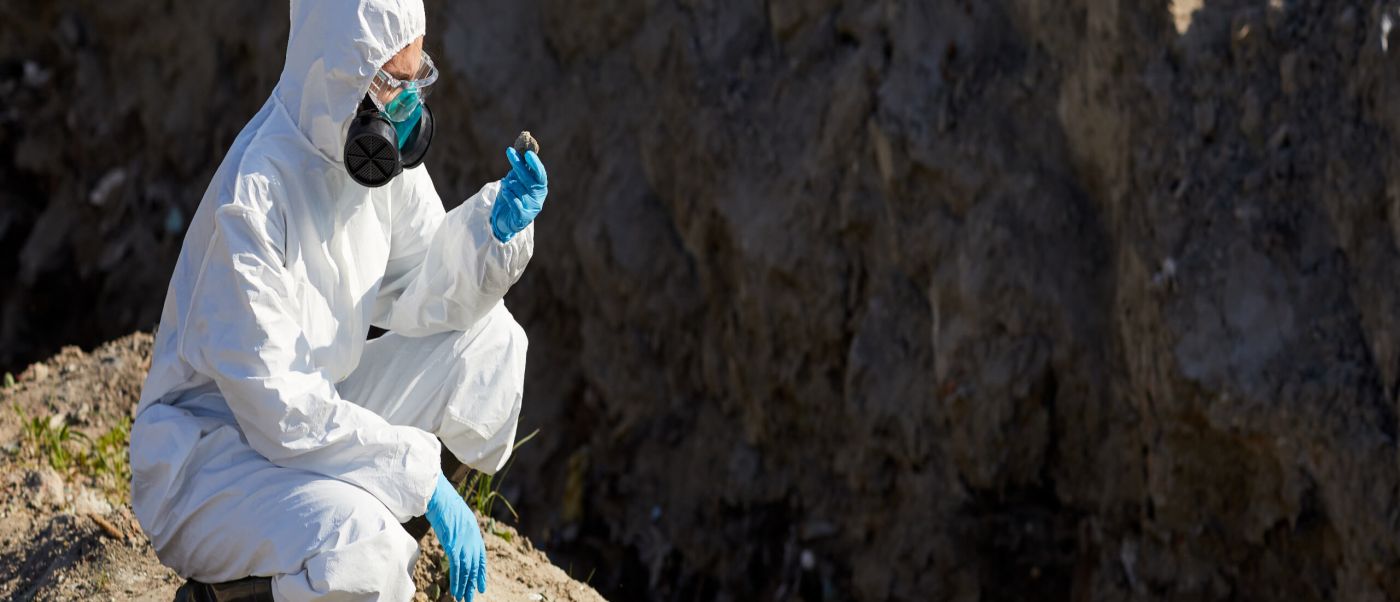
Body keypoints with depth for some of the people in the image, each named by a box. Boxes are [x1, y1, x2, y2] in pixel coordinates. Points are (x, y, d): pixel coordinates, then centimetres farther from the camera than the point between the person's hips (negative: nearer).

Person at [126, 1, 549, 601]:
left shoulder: (379, 148, -2)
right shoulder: (253, 196, -27)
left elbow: (420, 297, 4)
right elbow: (272, 400, -28)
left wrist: (495, 228, -15)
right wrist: (420, 471, -26)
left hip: (319, 413, 9)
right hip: (211, 452, -9)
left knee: (488, 336, 0)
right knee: (364, 552, -35)